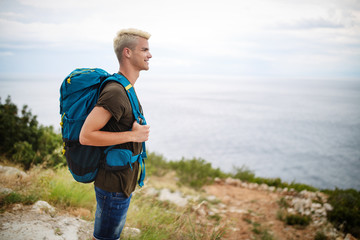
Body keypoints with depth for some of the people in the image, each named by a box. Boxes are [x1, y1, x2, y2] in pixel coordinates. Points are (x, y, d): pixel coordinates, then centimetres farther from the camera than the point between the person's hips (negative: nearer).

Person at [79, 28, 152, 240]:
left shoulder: (125, 89, 8)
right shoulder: (115, 92, -24)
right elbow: (85, 136, -27)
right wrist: (133, 135, -24)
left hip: (123, 181, 10)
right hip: (114, 185, -10)